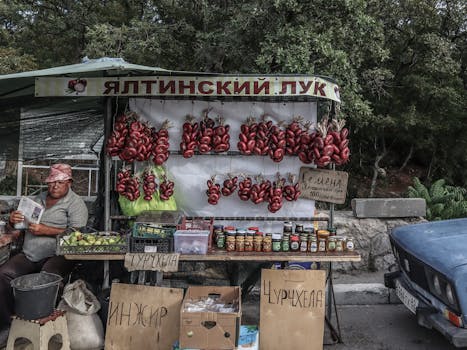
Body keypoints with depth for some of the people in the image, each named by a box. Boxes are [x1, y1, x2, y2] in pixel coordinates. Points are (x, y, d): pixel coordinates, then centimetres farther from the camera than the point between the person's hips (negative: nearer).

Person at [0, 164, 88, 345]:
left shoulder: (75, 203, -1)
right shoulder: (39, 199, 20)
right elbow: (22, 222, 25)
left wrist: (46, 230, -18)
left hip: (56, 256, -6)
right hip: (28, 255, 6)